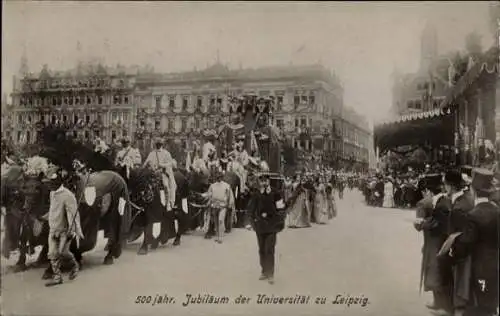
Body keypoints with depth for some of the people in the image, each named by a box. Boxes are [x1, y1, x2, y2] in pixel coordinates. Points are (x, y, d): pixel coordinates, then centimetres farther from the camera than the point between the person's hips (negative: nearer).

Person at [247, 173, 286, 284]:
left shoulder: (275, 194, -7)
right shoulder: (256, 195, 3)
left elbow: (281, 210, -5)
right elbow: (250, 209, 13)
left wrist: (278, 223, -9)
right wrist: (254, 221, 6)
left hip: (271, 228, -4)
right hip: (260, 228, 4)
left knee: (269, 250, -8)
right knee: (262, 250, 12)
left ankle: (270, 275, -1)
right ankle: (264, 272, 25)